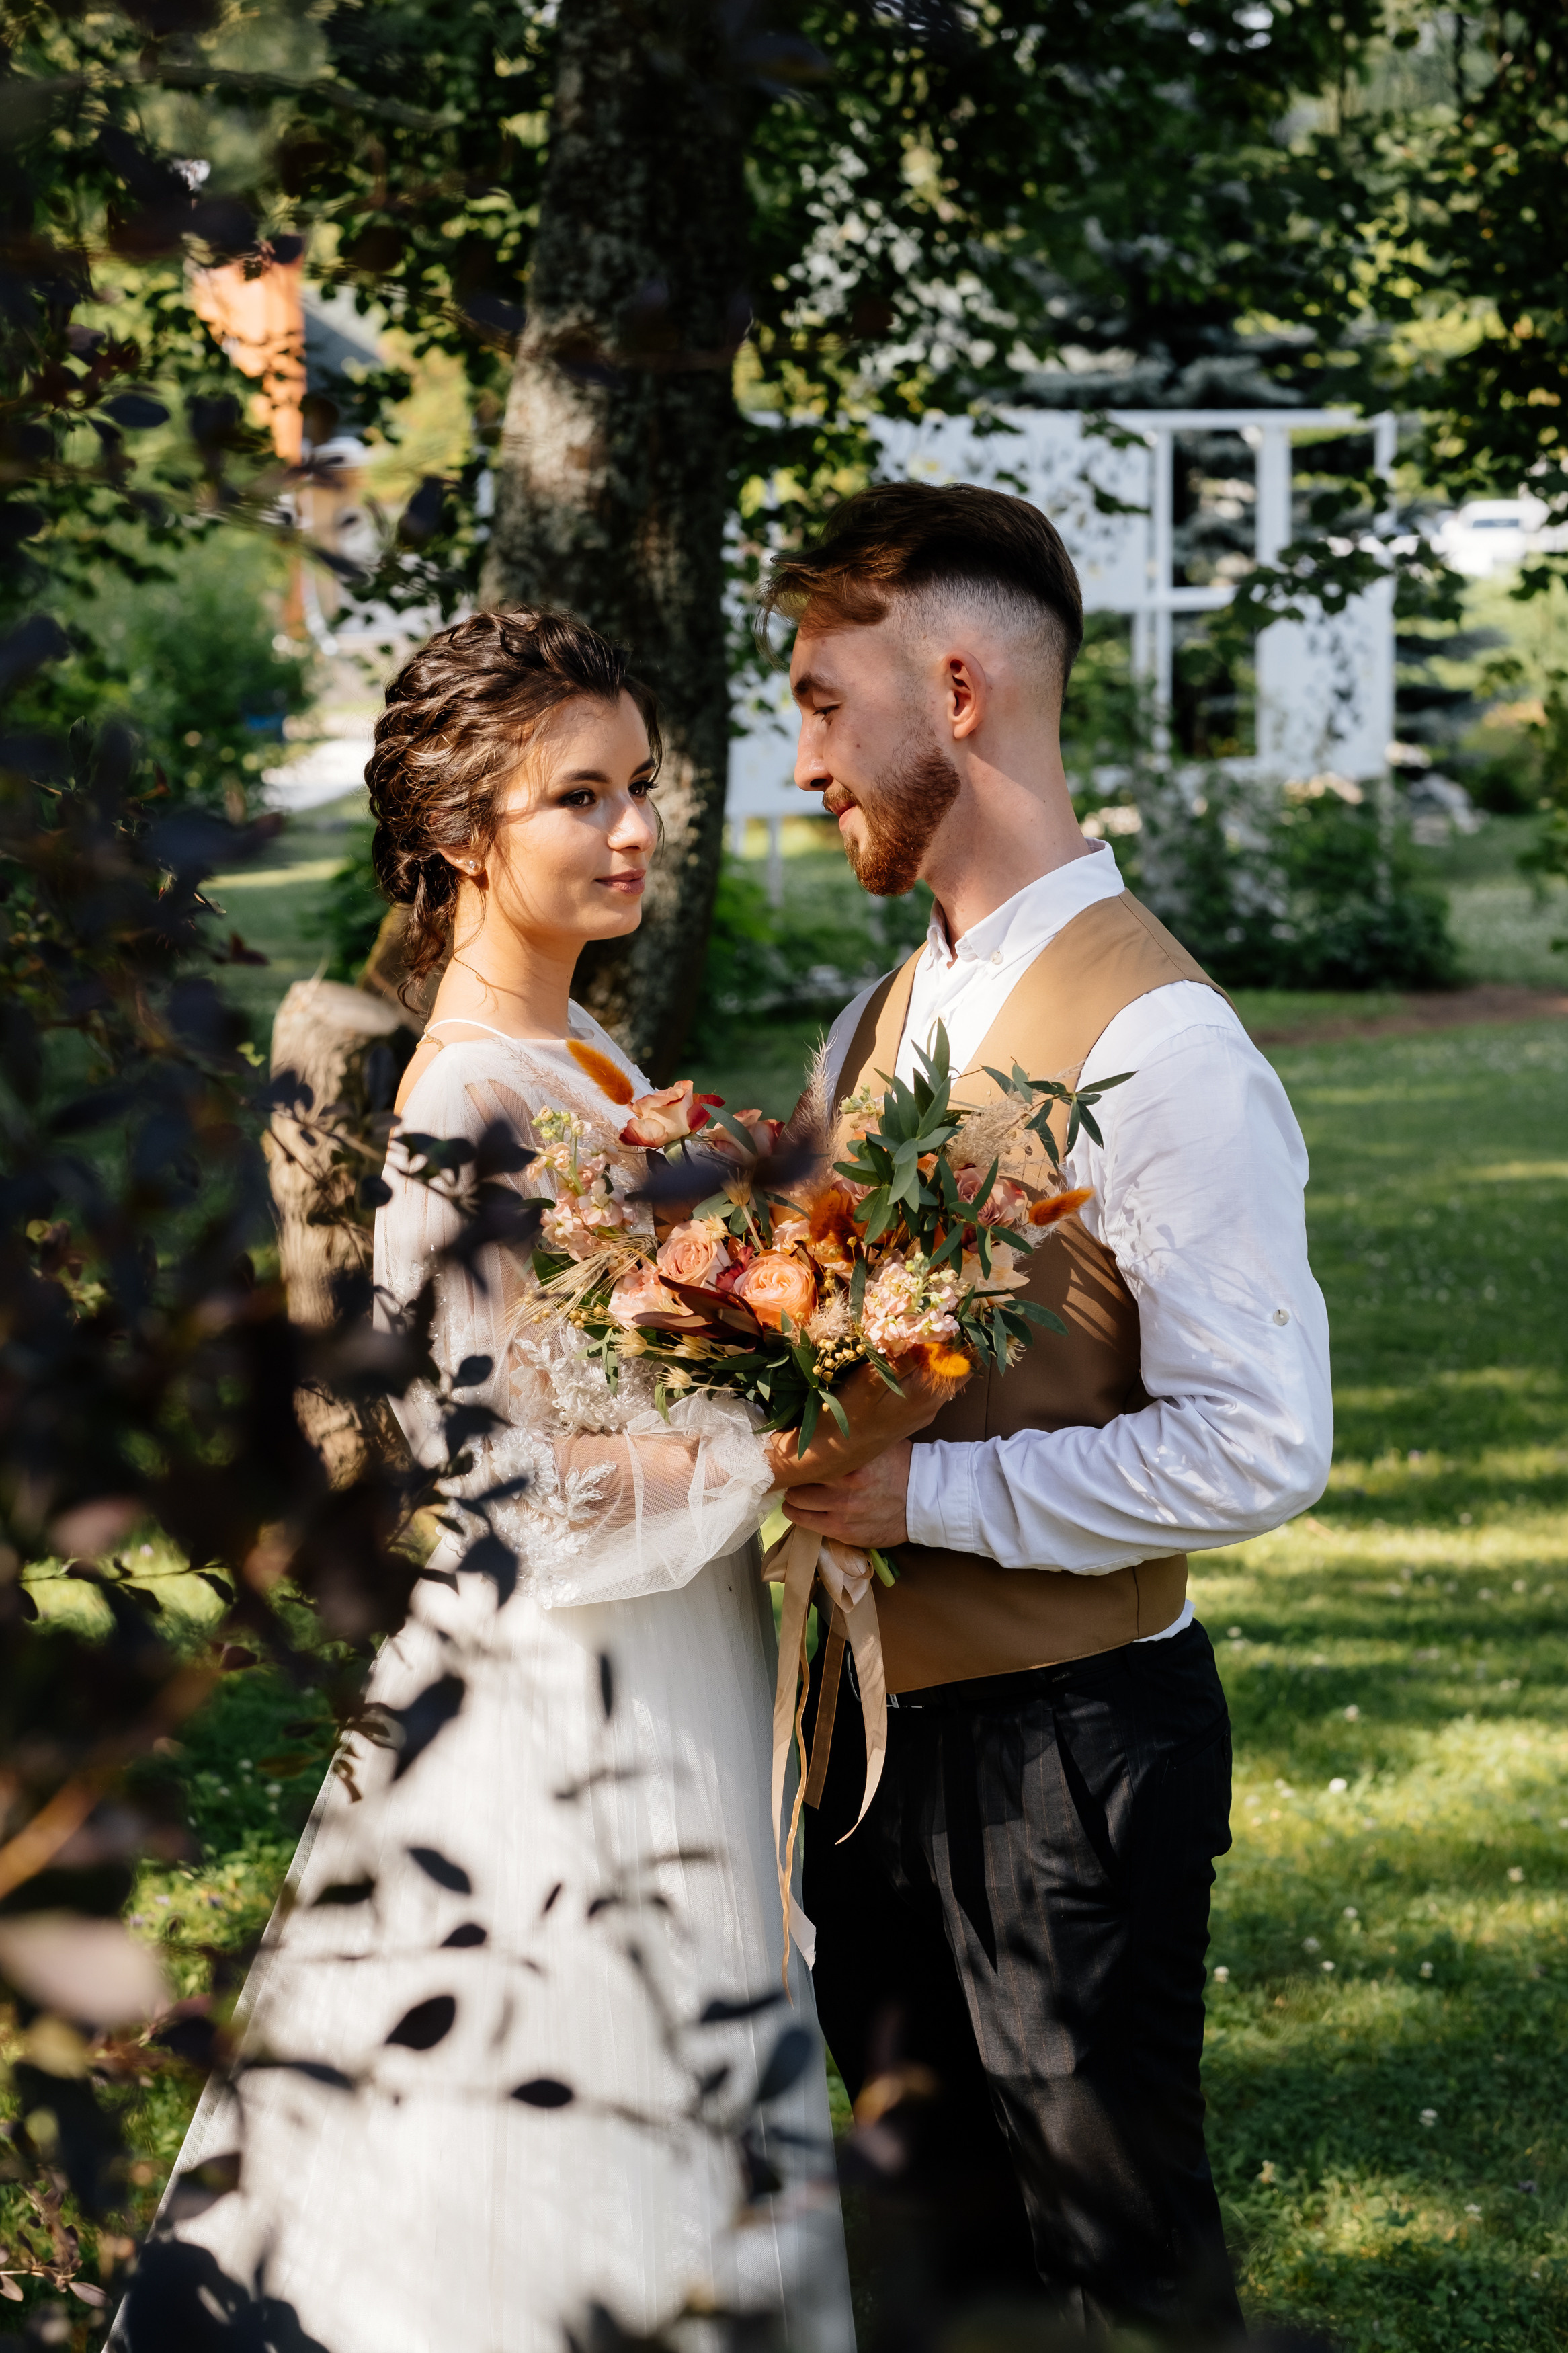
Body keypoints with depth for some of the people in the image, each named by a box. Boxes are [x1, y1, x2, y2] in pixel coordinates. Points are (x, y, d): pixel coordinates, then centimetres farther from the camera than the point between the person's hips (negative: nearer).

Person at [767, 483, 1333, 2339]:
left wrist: (925, 1494, -22)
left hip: (1066, 1745, -8)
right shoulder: (882, 1021, 8)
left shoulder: (1159, 1046, -19)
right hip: (880, 1719, 8)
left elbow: (1264, 1448, -23)